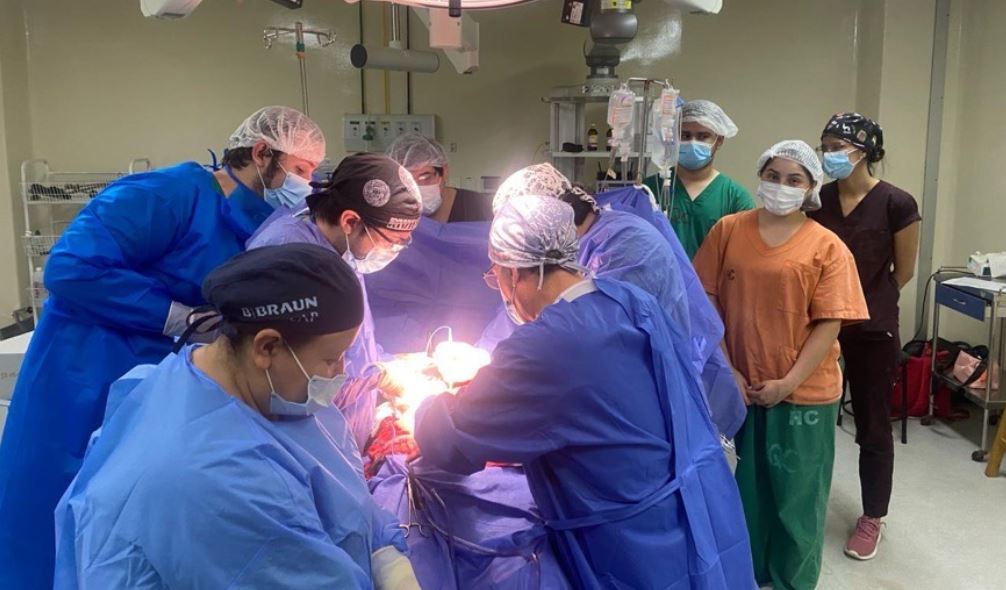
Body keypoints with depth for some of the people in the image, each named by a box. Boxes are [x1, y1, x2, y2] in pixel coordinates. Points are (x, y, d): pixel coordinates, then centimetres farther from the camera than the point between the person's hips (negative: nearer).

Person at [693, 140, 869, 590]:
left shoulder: (827, 247, -6)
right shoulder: (728, 230, 0)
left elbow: (829, 324, -8)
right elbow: (708, 301, -1)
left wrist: (788, 383, -13)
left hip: (804, 392, -2)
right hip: (741, 387, 2)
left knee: (796, 494, 11)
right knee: (746, 486, 17)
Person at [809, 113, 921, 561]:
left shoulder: (897, 204, -11)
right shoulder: (818, 200, -1)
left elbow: (903, 272, 1)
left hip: (872, 329, -3)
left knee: (873, 426, 8)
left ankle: (872, 519, 25)